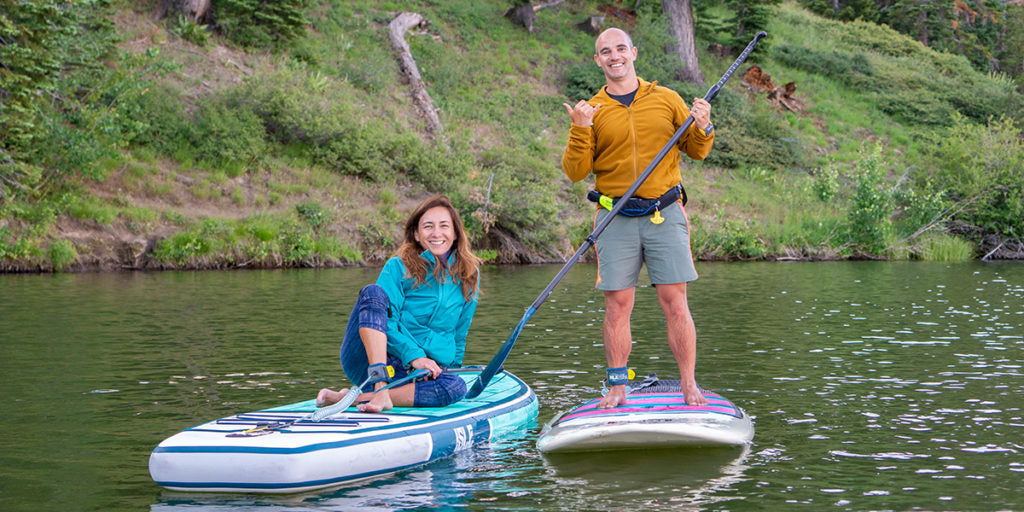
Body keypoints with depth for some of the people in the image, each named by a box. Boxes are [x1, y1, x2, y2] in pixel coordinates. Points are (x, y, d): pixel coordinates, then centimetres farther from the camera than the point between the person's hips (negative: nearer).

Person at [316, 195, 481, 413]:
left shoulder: (469, 274, 12)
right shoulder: (398, 267, 0)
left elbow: (460, 332, 20)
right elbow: (387, 321, -10)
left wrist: (451, 365, 18)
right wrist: (414, 355, -22)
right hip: (366, 360, -3)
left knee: (456, 387, -31)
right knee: (373, 291, -27)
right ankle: (380, 391, -43)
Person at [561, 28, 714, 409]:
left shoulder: (667, 99, 9)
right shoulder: (592, 111, 8)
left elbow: (696, 152, 14)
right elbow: (575, 172, 1)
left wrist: (703, 128, -7)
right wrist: (579, 132, -14)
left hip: (665, 214, 0)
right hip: (616, 219, 0)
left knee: (675, 303, -4)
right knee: (617, 306, 0)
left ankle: (689, 385, 2)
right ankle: (617, 388, 8)